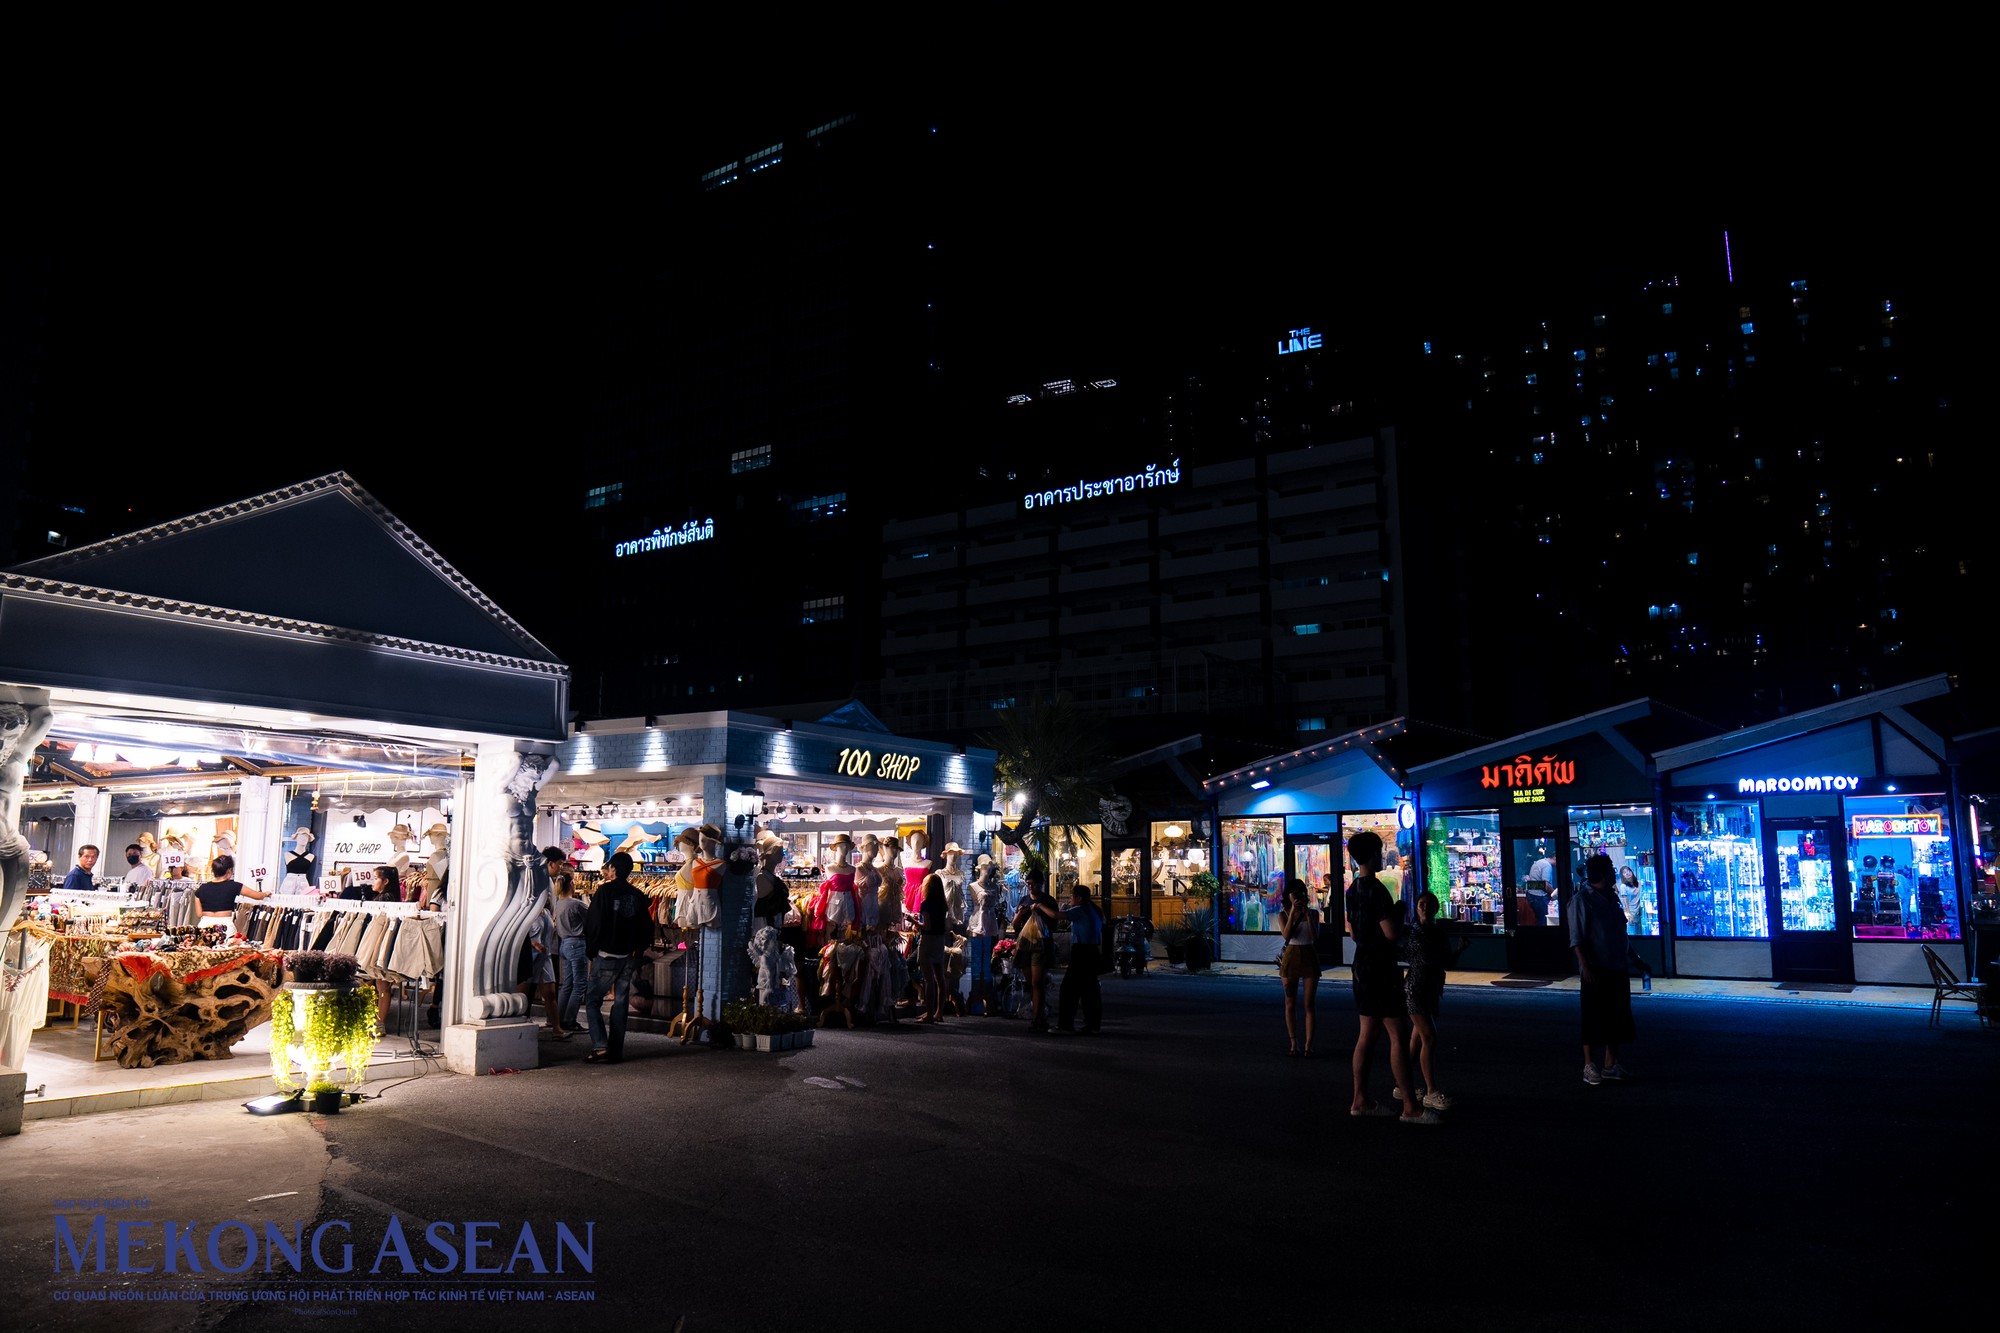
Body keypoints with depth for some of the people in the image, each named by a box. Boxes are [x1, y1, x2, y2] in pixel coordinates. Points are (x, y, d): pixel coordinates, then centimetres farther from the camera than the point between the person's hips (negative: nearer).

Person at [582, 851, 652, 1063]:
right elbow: (647, 927, 9)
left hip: (606, 956, -5)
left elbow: (592, 923, -11)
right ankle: (616, 1050, 9)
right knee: (621, 1003, 9)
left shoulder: (605, 891, -9)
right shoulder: (638, 896, 6)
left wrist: (591, 951, 1)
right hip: (629, 957, 5)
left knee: (592, 1000, 2)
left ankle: (600, 1047, -11)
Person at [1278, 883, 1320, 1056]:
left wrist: (1307, 914, -15)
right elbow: (1286, 935, -14)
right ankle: (1293, 1044, 8)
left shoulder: (1313, 913, 4)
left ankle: (1308, 1045, -2)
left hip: (1309, 959, 0)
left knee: (1308, 1005, -2)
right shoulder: (1283, 915, 3)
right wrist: (1293, 913, -17)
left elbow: (1315, 936, -9)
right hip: (1291, 958, 0)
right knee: (1290, 1004, 3)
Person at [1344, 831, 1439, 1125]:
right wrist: (1400, 921, -2)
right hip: (1381, 969, -9)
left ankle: (1360, 1100, 15)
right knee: (1397, 1037, -6)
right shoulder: (1376, 889, -18)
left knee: (1368, 1034, 12)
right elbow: (1392, 933, -22)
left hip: (1362, 966, 9)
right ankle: (1411, 1108, -4)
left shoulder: (1354, 890, 11)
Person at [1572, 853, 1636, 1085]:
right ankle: (1590, 1066, 4)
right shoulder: (1583, 900, -11)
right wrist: (1585, 966, -21)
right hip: (1596, 970, -8)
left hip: (1617, 969, 8)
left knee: (1617, 1017, 11)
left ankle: (1610, 1065, 20)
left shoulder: (1612, 899, 13)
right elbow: (1577, 938, -15)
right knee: (1594, 1018, -3)